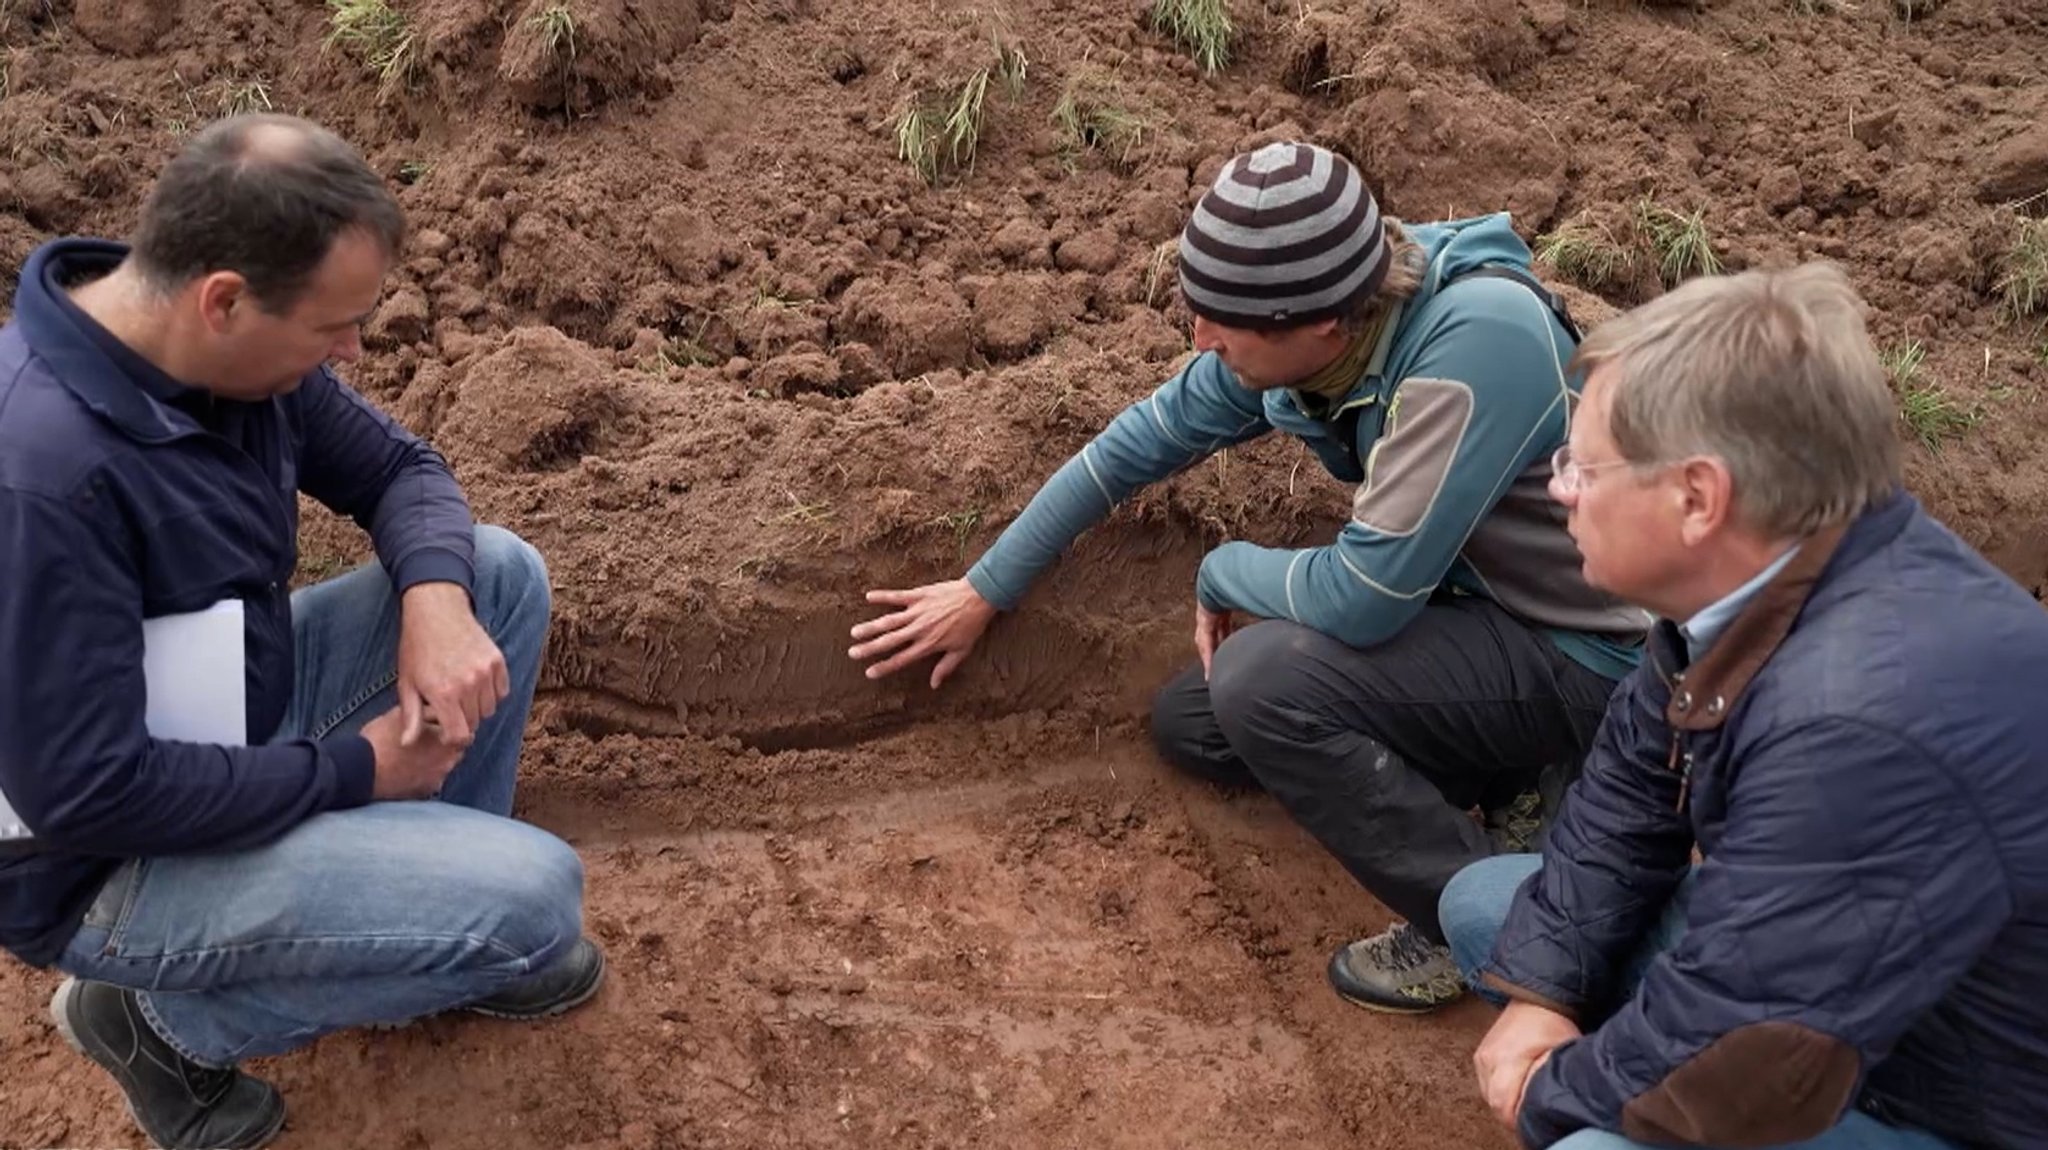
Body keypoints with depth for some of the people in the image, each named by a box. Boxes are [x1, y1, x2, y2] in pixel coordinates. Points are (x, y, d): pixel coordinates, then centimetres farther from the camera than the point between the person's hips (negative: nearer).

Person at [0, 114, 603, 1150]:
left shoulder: (239, 353, -10)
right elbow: (87, 793, -32)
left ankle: (442, 909, 13)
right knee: (534, 901, -19)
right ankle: (171, 1017, 1)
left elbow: (396, 469, 4)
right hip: (112, 858, -8)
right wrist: (352, 770, -21)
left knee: (500, 571, 0)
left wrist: (436, 596, -18)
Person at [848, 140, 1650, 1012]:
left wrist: (1222, 573, -12)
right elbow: (1145, 439, 3)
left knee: (1261, 680, -27)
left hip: (1579, 658, -8)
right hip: (1466, 604, 8)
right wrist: (985, 589, 8)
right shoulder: (1297, 319, -11)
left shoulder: (1477, 338, -34)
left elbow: (1365, 596, -34)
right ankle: (1508, 784, 10)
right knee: (1187, 726, 8)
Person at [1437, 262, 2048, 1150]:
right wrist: (1538, 992, -5)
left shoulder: (1863, 721, -37)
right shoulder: (1772, 574, -8)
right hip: (1826, 982, 9)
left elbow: (1726, 1065, -31)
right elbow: (1625, 796, 5)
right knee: (1484, 905, 10)